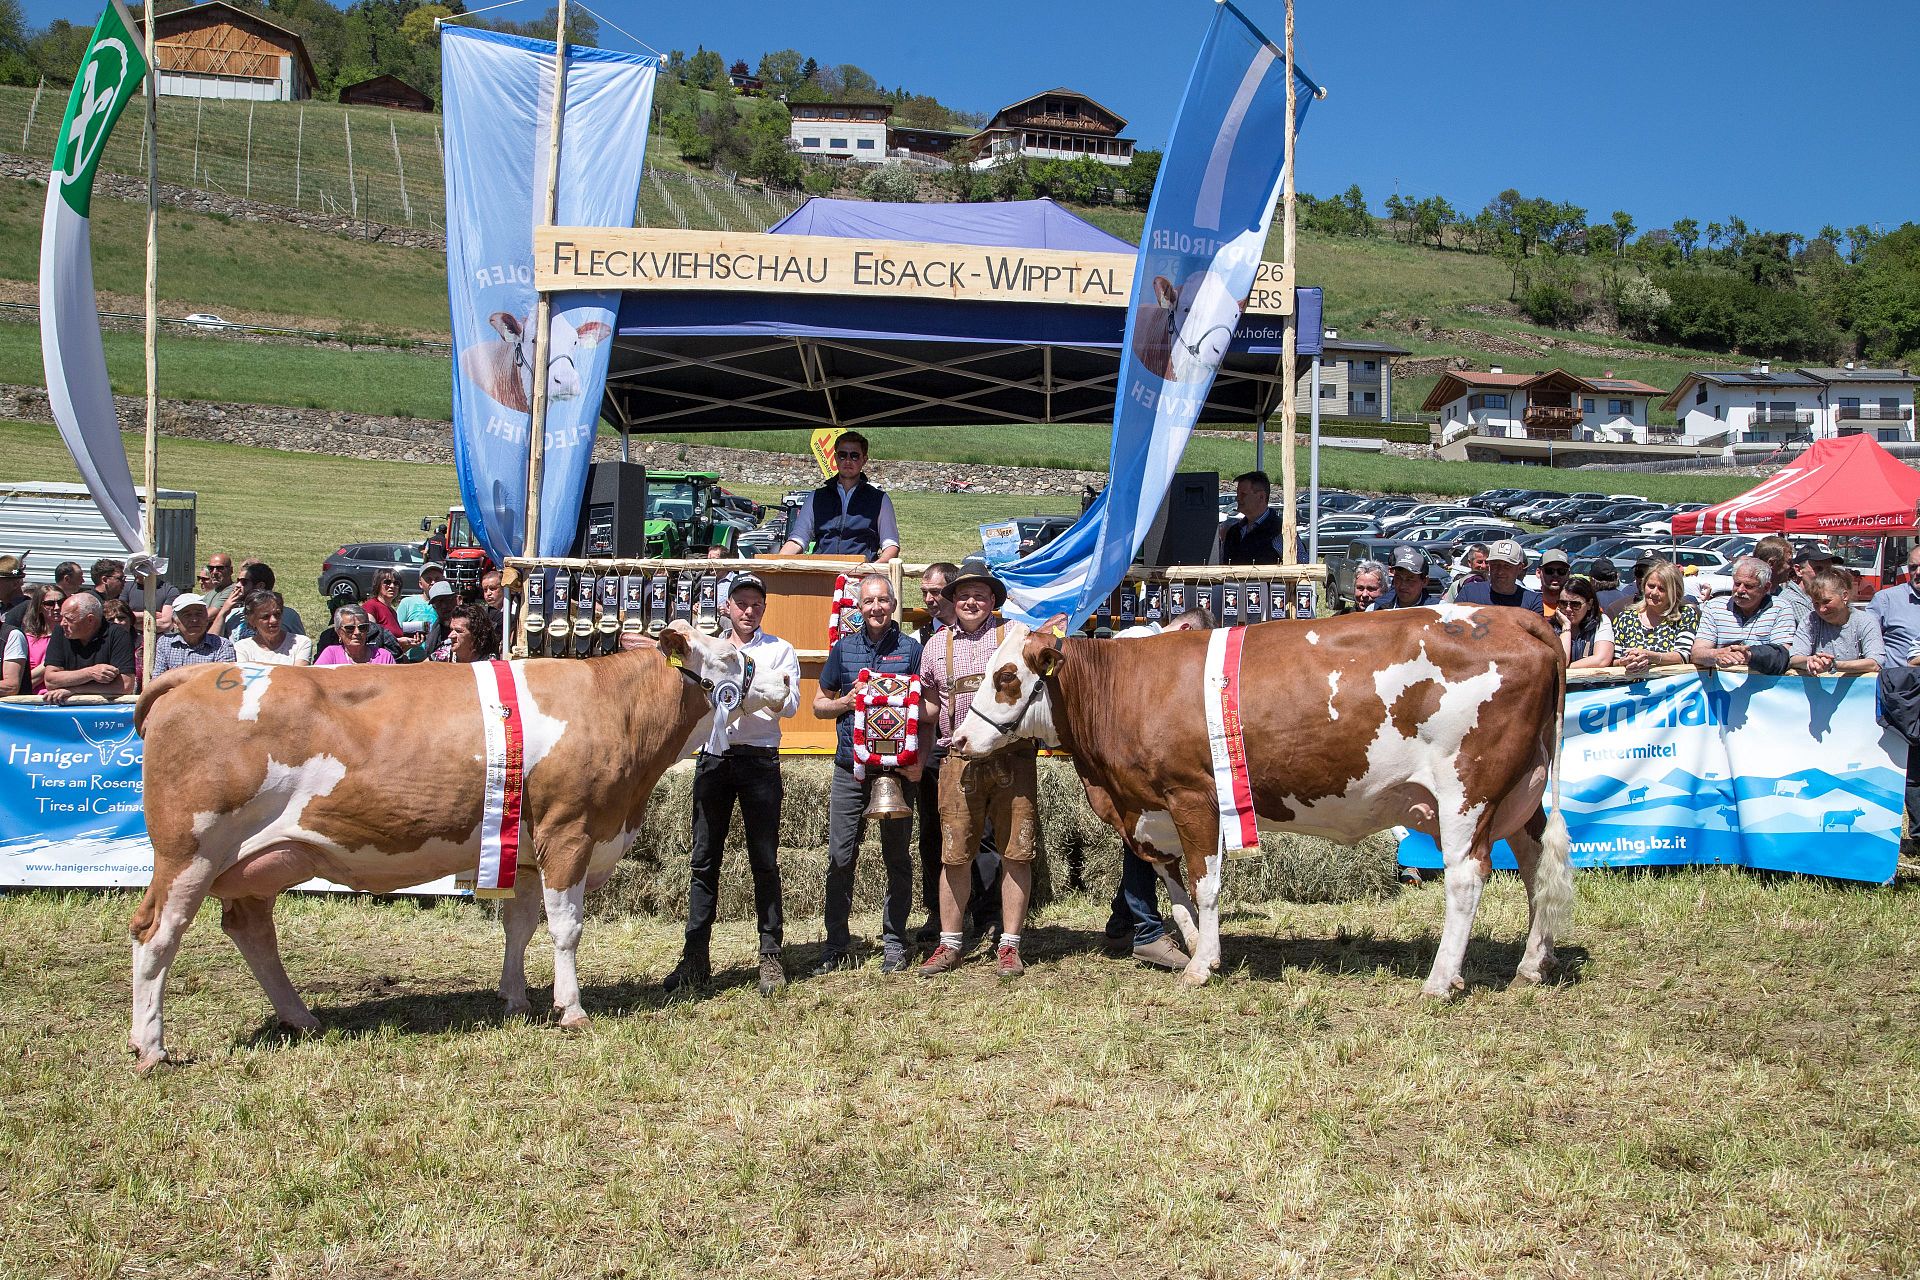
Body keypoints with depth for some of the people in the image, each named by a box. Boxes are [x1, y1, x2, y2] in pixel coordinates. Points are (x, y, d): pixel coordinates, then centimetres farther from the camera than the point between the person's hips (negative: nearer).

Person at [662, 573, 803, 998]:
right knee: (704, 860, 1)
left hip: (760, 760, -2)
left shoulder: (780, 650, 8)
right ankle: (695, 958, 5)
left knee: (765, 861, 0)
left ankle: (771, 956, 5)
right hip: (714, 757, 3)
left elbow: (790, 705, -5)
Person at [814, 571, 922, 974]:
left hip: (897, 769, -1)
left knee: (897, 858, 5)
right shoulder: (843, 648, 9)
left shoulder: (910, 649, 5)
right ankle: (836, 946, 10)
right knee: (840, 857, 0)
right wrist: (847, 702, -5)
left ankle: (894, 943, 14)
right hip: (850, 769, 1)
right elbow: (819, 704, 15)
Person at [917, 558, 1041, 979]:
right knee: (955, 855, 3)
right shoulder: (937, 646, 15)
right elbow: (928, 705, 22)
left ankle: (1009, 945, 10)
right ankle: (950, 943, 15)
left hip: (1013, 757, -1)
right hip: (959, 761, 2)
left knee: (1016, 852, 1)